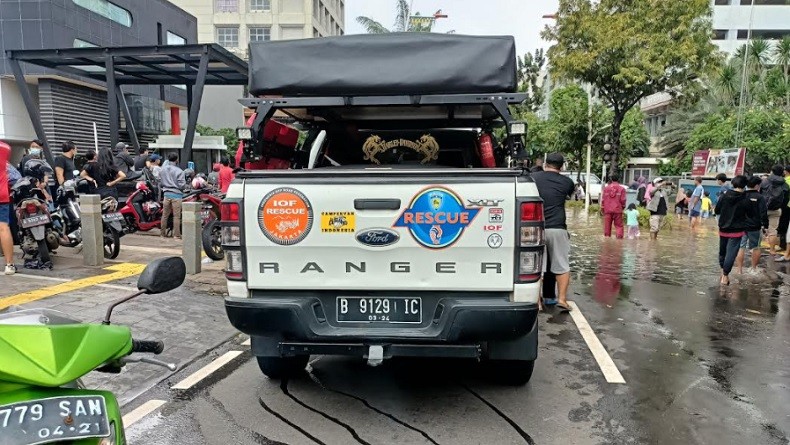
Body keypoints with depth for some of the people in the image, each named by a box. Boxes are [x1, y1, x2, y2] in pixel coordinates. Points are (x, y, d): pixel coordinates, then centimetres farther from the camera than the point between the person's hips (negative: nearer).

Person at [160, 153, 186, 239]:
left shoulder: (163, 169, 5)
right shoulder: (179, 171, -13)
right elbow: (182, 185, -14)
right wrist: (185, 182, 6)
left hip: (166, 194, 5)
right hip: (176, 194, -5)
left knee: (165, 215, 13)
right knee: (176, 216, -2)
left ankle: (163, 233, 20)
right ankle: (176, 235, -1)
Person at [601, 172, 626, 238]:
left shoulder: (606, 188, 2)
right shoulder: (621, 189, -5)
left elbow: (603, 199, 3)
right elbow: (623, 200, -3)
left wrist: (602, 208, 14)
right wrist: (623, 206, 15)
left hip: (607, 210, 2)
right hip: (617, 210, -2)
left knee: (607, 225, 10)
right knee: (619, 225, 3)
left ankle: (607, 236, 16)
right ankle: (619, 237, -5)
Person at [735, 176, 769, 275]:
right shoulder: (759, 197, -10)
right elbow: (763, 213, -12)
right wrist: (765, 226, -5)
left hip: (740, 226, 2)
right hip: (754, 227, -2)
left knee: (741, 248, 4)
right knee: (755, 248, 14)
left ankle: (739, 270, 2)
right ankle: (753, 269, 20)